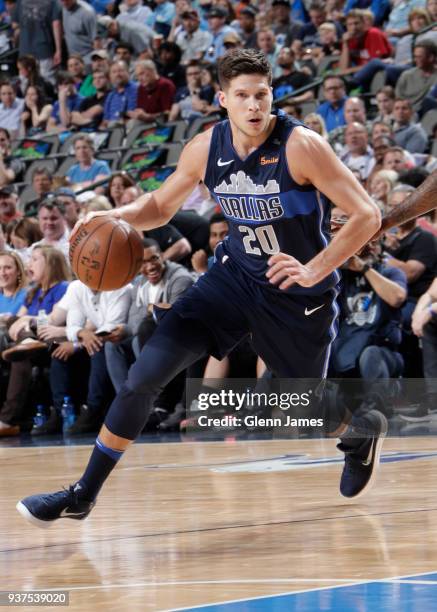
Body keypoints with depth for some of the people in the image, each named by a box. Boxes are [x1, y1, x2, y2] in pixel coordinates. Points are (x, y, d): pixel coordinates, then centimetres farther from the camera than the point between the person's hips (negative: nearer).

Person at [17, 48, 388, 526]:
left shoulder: (301, 146, -24)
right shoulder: (205, 149, -9)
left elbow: (367, 215, -23)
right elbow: (161, 205, 9)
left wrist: (314, 271, -32)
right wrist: (120, 215, -13)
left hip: (299, 294, -4)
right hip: (236, 275, 4)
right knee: (144, 375, -9)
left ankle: (364, 428, 52)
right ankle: (83, 495, 3)